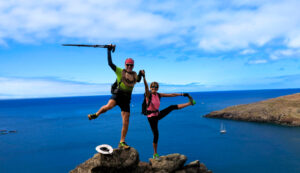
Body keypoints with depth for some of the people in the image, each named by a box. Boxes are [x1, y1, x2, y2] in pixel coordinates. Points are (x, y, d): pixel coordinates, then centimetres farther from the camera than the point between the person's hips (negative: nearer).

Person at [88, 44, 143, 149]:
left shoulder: (134, 75, 16)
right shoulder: (120, 72, 2)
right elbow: (110, 63, -2)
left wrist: (140, 74, -2)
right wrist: (109, 50, -3)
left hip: (126, 99, 4)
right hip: (117, 95, -4)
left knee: (126, 123, 1)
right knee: (109, 106, -38)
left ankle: (122, 143, 13)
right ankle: (96, 114, -7)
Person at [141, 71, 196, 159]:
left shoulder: (159, 95, 2)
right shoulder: (148, 94, -14)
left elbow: (171, 95, 7)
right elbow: (146, 86, -33)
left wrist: (182, 94, 9)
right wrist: (144, 77, -48)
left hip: (158, 114, 5)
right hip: (151, 117, -5)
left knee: (172, 107, -1)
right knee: (156, 135, -3)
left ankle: (190, 103, 11)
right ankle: (155, 154, 12)